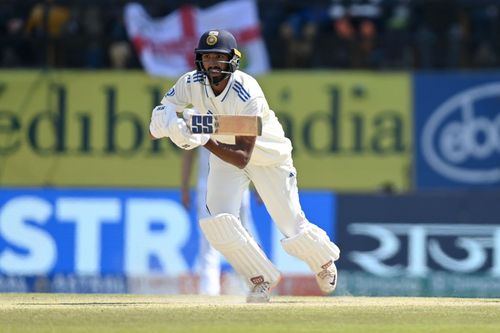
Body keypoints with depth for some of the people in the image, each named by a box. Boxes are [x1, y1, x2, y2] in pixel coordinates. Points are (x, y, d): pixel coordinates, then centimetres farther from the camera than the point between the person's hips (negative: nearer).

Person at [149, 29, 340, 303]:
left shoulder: (248, 95, -36)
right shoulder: (190, 84, -23)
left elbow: (242, 157, -39)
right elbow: (155, 130, -20)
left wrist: (204, 139, -52)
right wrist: (163, 121, -44)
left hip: (268, 155, -4)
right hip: (223, 154, 4)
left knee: (292, 227, 0)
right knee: (219, 221, -18)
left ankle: (324, 260, 36)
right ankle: (262, 278, 3)